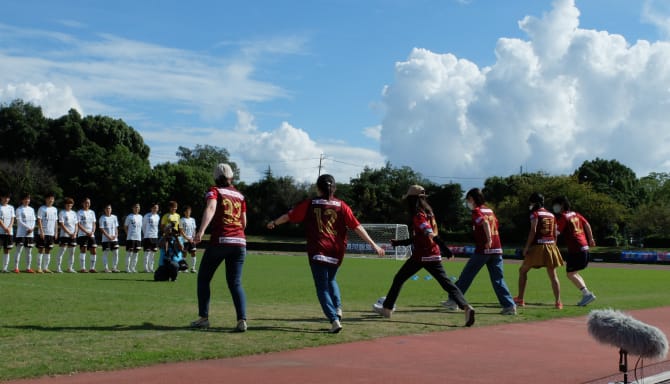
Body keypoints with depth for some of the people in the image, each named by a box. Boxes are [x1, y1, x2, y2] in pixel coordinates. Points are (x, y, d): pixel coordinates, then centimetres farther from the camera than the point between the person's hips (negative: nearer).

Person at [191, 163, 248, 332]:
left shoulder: (214, 191, 3)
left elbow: (210, 208, -18)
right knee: (235, 283, 5)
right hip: (239, 242, 4)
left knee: (203, 278, 12)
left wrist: (201, 231, -31)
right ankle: (242, 320, -11)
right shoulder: (240, 196, 16)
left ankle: (203, 318, 9)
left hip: (219, 241, -4)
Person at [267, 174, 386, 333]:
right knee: (330, 279, 27)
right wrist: (373, 244, -1)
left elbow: (289, 216, 12)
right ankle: (338, 308, 7)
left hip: (318, 251, -3)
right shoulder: (341, 205, 3)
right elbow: (357, 226, -3)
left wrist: (274, 223, 31)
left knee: (322, 287, 2)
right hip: (337, 250, 3)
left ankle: (334, 320, -14)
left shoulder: (309, 204, 2)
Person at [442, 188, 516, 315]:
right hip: (497, 250, 6)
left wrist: (489, 240, -29)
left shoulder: (476, 211, -4)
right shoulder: (490, 210, 18)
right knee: (498, 279, 7)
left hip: (482, 250, -6)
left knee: (466, 275, 5)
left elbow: (485, 222, -21)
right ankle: (510, 305, -3)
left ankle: (453, 301, 12)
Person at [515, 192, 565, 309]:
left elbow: (533, 231, -14)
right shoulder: (551, 215, 14)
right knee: (553, 275, 7)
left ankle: (520, 299, 7)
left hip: (538, 246, -5)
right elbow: (555, 234, 13)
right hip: (551, 246, 5)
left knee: (523, 270, 9)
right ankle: (558, 302, 1)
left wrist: (526, 247, -12)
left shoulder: (535, 214, -4)